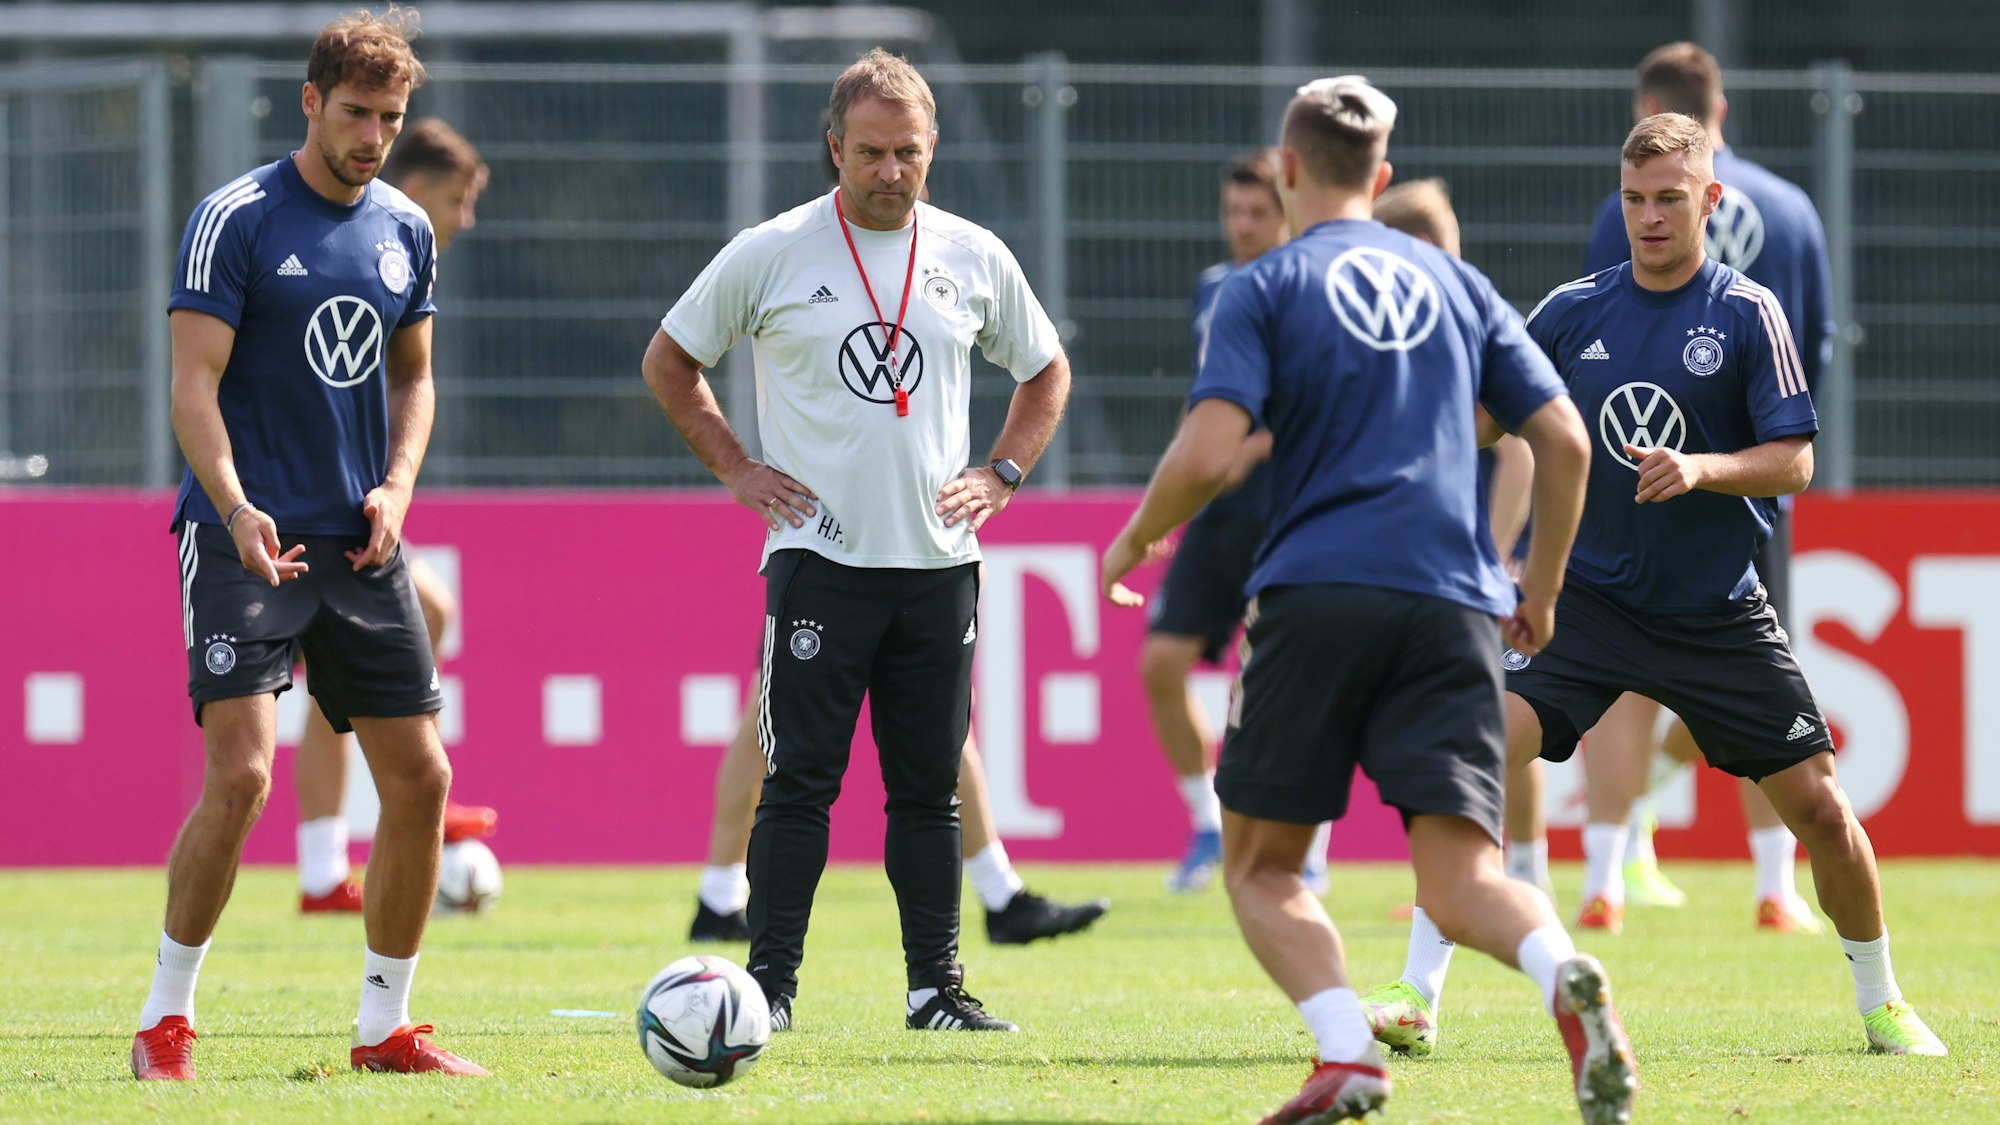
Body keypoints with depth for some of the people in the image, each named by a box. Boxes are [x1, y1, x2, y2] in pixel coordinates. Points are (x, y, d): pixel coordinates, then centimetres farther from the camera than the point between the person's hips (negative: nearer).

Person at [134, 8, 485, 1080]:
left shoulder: (405, 229, 10)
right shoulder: (236, 219, -8)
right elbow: (194, 385, -12)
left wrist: (395, 487, 3)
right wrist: (237, 510, -27)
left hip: (360, 546, 6)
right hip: (245, 538, -6)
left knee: (419, 777, 3)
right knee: (241, 772, -17)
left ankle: (385, 1028, 16)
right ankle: (166, 1018, -3)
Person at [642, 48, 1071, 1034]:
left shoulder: (973, 258, 7)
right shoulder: (771, 255, -1)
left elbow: (1045, 371, 22)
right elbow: (669, 362, 11)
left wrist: (1001, 474, 8)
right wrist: (734, 468, 2)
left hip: (938, 562, 3)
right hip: (818, 555, -3)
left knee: (929, 785, 6)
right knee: (799, 782, -6)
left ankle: (936, 984, 11)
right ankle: (771, 982, -2)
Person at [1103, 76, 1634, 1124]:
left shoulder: (1264, 289, 5)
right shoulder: (1455, 282, 18)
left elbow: (1207, 454, -8)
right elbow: (1566, 442, 15)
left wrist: (1134, 540, 11)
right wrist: (1539, 589, 27)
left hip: (1315, 596, -3)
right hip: (1452, 606, 3)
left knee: (1258, 864, 11)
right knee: (1460, 877, -4)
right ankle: (1568, 980, -37)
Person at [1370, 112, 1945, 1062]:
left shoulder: (1748, 313, -5)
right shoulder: (1572, 312, 1)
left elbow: (1794, 461, -8)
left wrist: (1701, 469, -24)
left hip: (1718, 613, -1)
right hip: (1589, 599, 1)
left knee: (1816, 804, -2)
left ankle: (1879, 1000, 21)